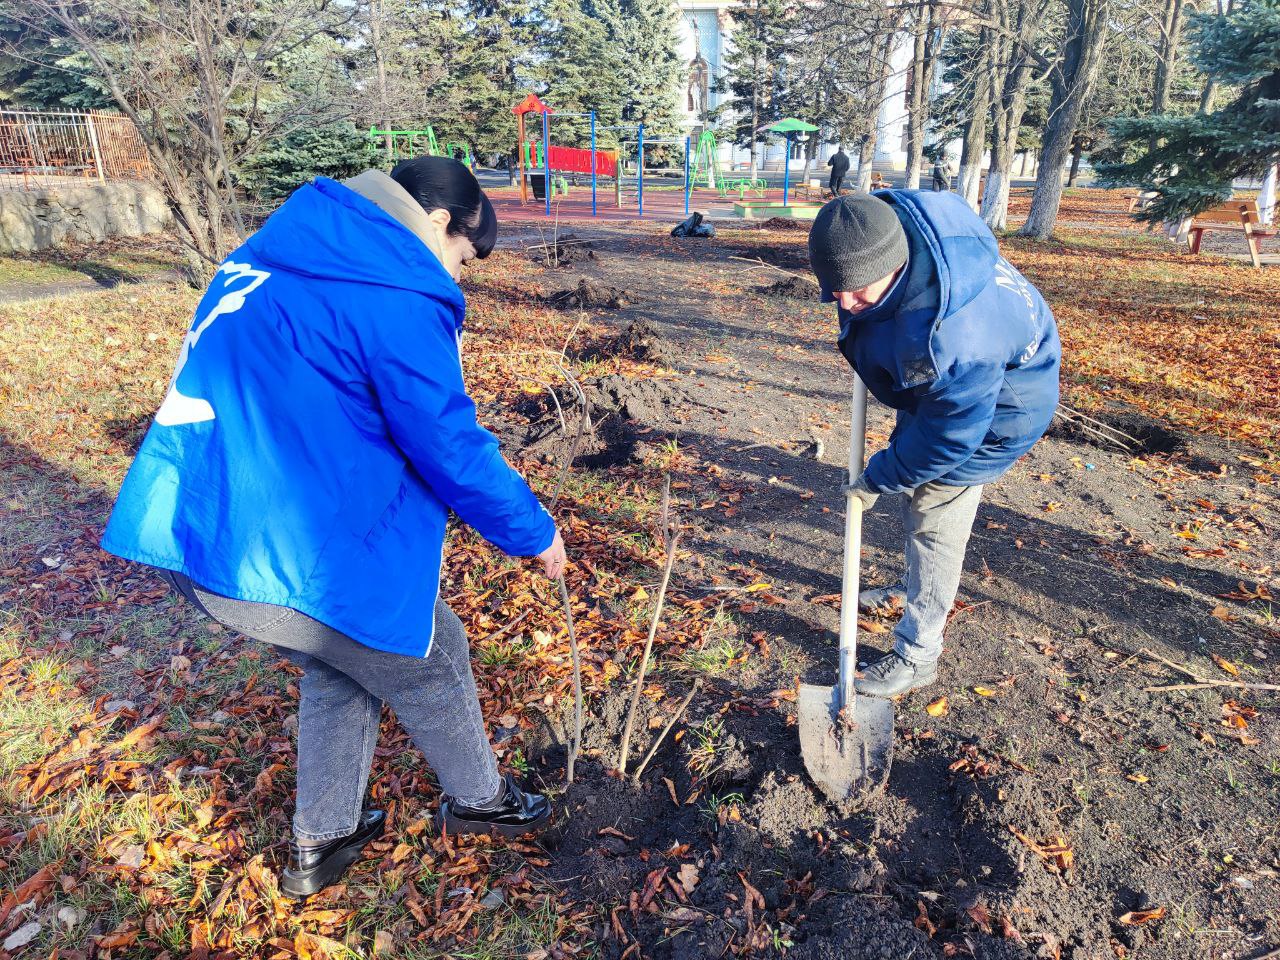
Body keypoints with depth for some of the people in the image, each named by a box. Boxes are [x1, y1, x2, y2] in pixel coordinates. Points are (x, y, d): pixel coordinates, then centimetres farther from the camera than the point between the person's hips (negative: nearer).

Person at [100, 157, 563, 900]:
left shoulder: (271, 253, 13)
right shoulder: (397, 299, -16)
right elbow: (454, 451, -13)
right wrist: (534, 532, 2)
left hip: (198, 534, 9)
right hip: (300, 559, -9)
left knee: (339, 669, 29)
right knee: (431, 665, 16)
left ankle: (321, 843, 42)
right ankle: (479, 800, 41)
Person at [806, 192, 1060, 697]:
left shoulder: (951, 339, -47)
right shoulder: (883, 220, -26)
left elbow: (947, 437, -32)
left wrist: (876, 479, -19)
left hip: (993, 409, -9)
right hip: (932, 388, 9)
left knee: (934, 526, 0)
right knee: (917, 496, 24)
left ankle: (916, 657, 17)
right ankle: (916, 589, 48)